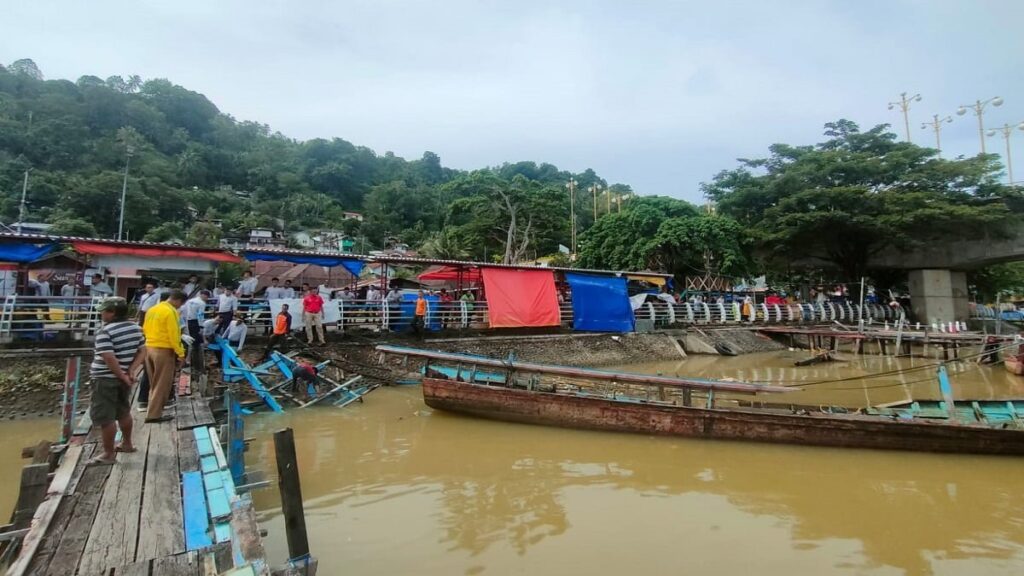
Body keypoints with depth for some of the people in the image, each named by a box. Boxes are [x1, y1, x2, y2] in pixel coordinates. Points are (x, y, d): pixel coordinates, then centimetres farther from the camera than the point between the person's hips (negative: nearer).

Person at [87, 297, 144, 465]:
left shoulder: (105, 332, -18)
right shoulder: (135, 328, 4)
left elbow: (109, 359, -26)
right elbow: (142, 351, 4)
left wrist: (122, 376, -16)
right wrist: (131, 371, -4)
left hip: (105, 379, -8)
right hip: (123, 378, 8)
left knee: (104, 417, 0)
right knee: (123, 411, 22)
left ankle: (109, 454, 6)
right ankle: (127, 444, 34)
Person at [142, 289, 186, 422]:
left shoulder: (152, 309, 11)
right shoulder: (171, 312, -15)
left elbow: (145, 329, 17)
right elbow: (174, 335, -18)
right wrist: (180, 354, -15)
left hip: (149, 348, 8)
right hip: (164, 350, -8)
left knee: (153, 383, 18)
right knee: (162, 384, 0)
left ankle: (153, 408, 25)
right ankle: (154, 414, 1)